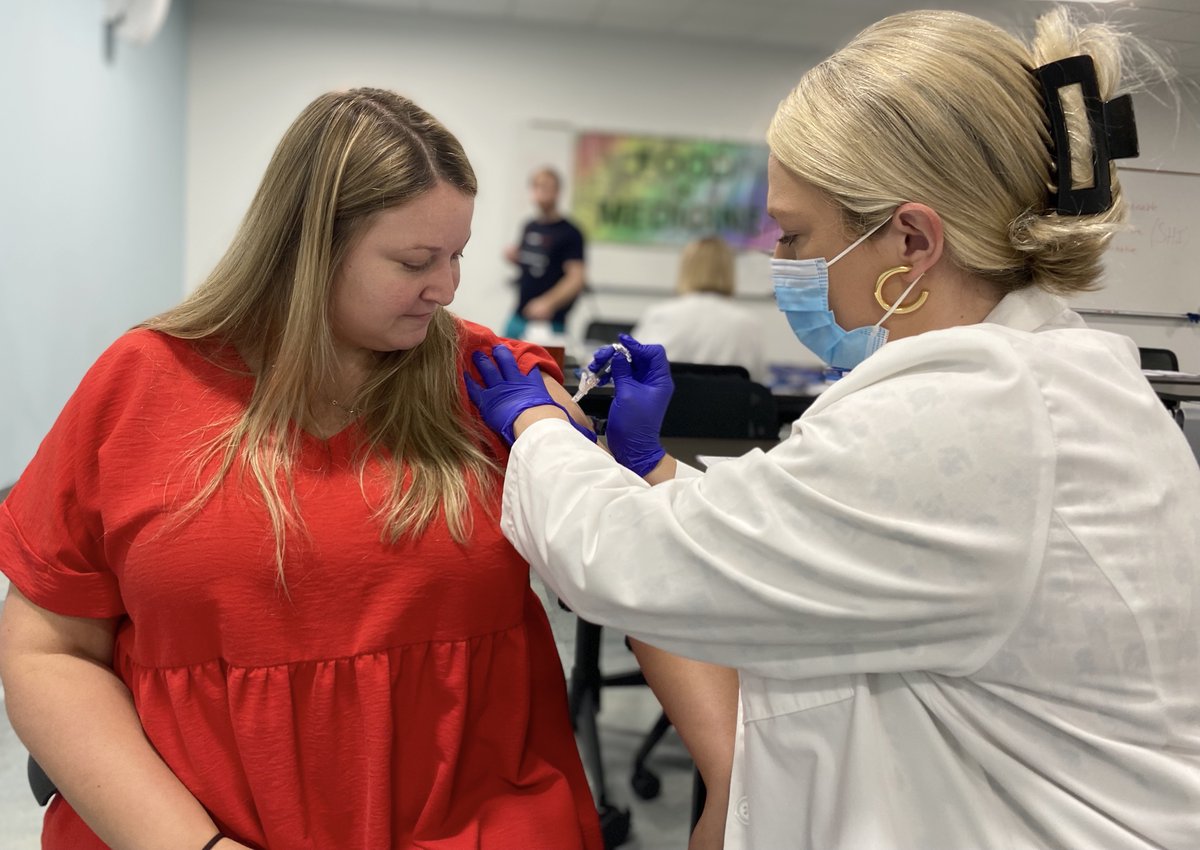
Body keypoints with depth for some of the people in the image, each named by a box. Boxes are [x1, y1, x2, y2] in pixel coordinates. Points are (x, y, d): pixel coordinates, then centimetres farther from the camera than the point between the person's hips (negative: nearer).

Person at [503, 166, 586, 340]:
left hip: (548, 322, -7)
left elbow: (576, 278, -15)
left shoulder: (569, 233, -9)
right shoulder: (529, 227, 12)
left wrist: (548, 303, -27)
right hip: (518, 317, 7)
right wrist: (513, 258, 3)